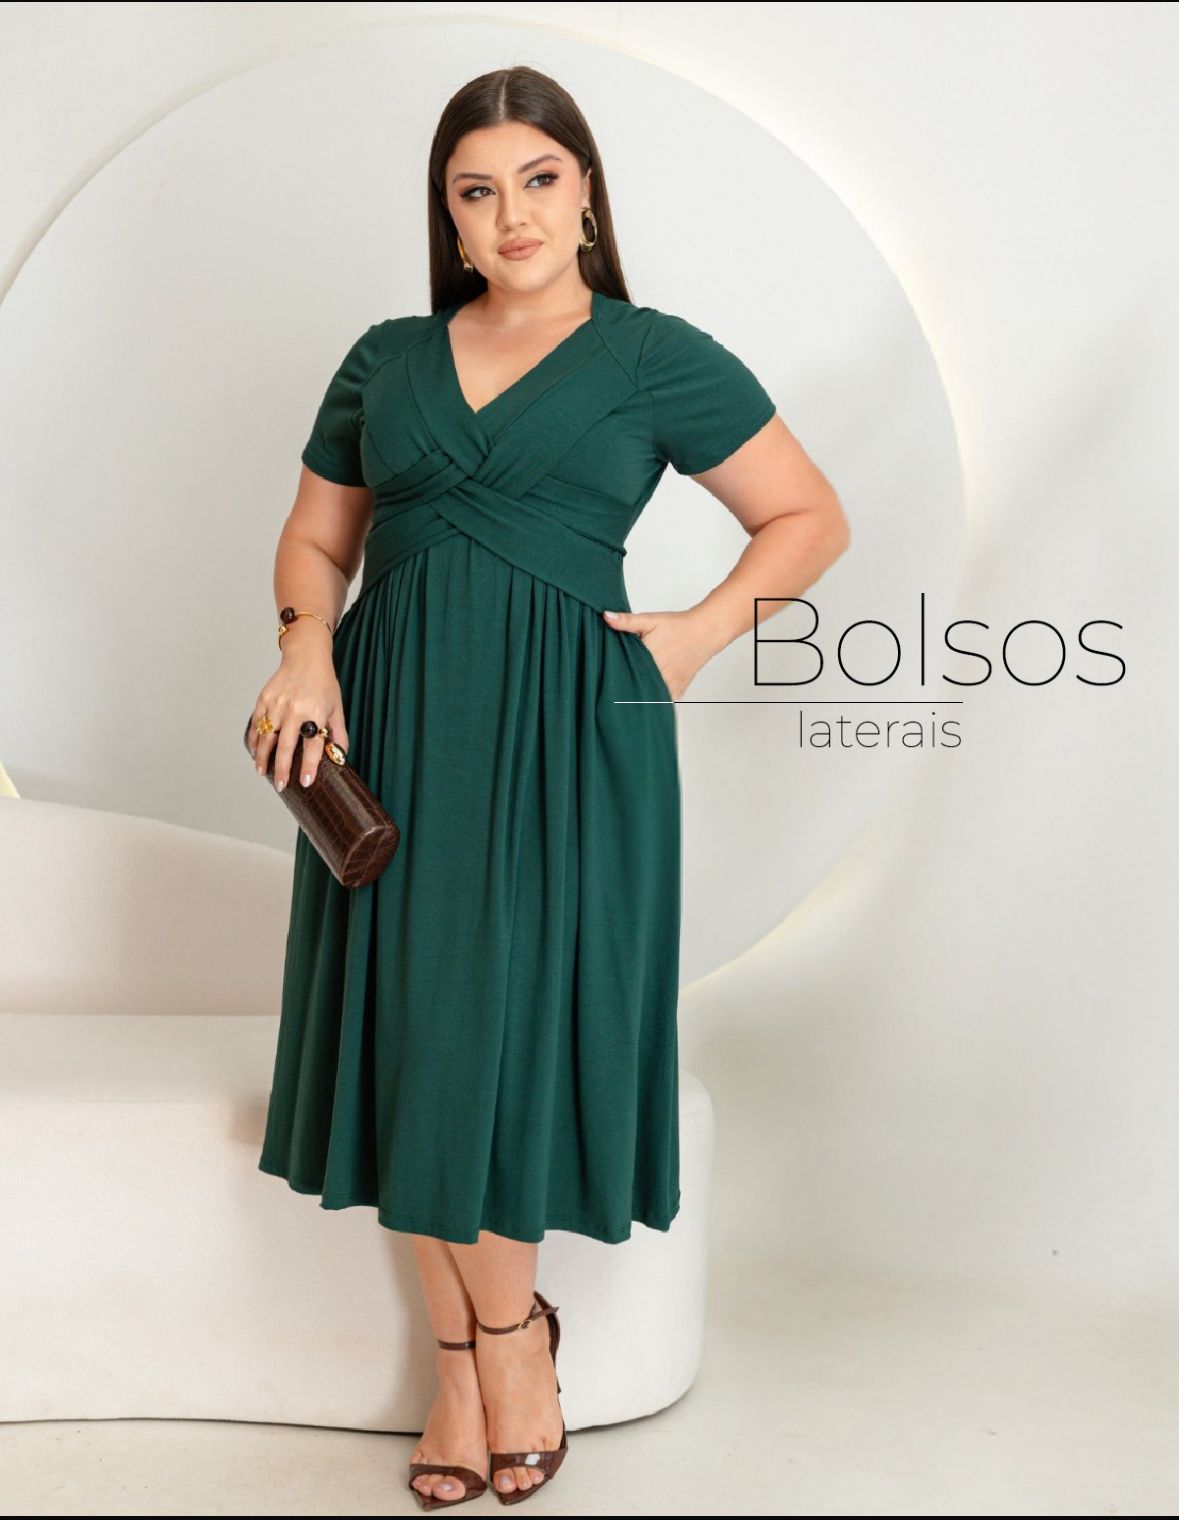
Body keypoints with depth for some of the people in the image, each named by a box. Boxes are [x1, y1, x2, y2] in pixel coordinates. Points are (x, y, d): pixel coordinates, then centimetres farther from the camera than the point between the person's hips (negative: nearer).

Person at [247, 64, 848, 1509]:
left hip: (562, 733, -3)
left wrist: (700, 630, -5)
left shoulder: (659, 358, 4)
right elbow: (314, 538, 19)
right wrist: (306, 648, -1)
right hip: (391, 725, 4)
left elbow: (810, 517, 8)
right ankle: (470, 1349, 19)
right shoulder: (385, 359, 14)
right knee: (410, 1034, 2)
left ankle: (502, 1328, 21)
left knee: (508, 1027, -3)